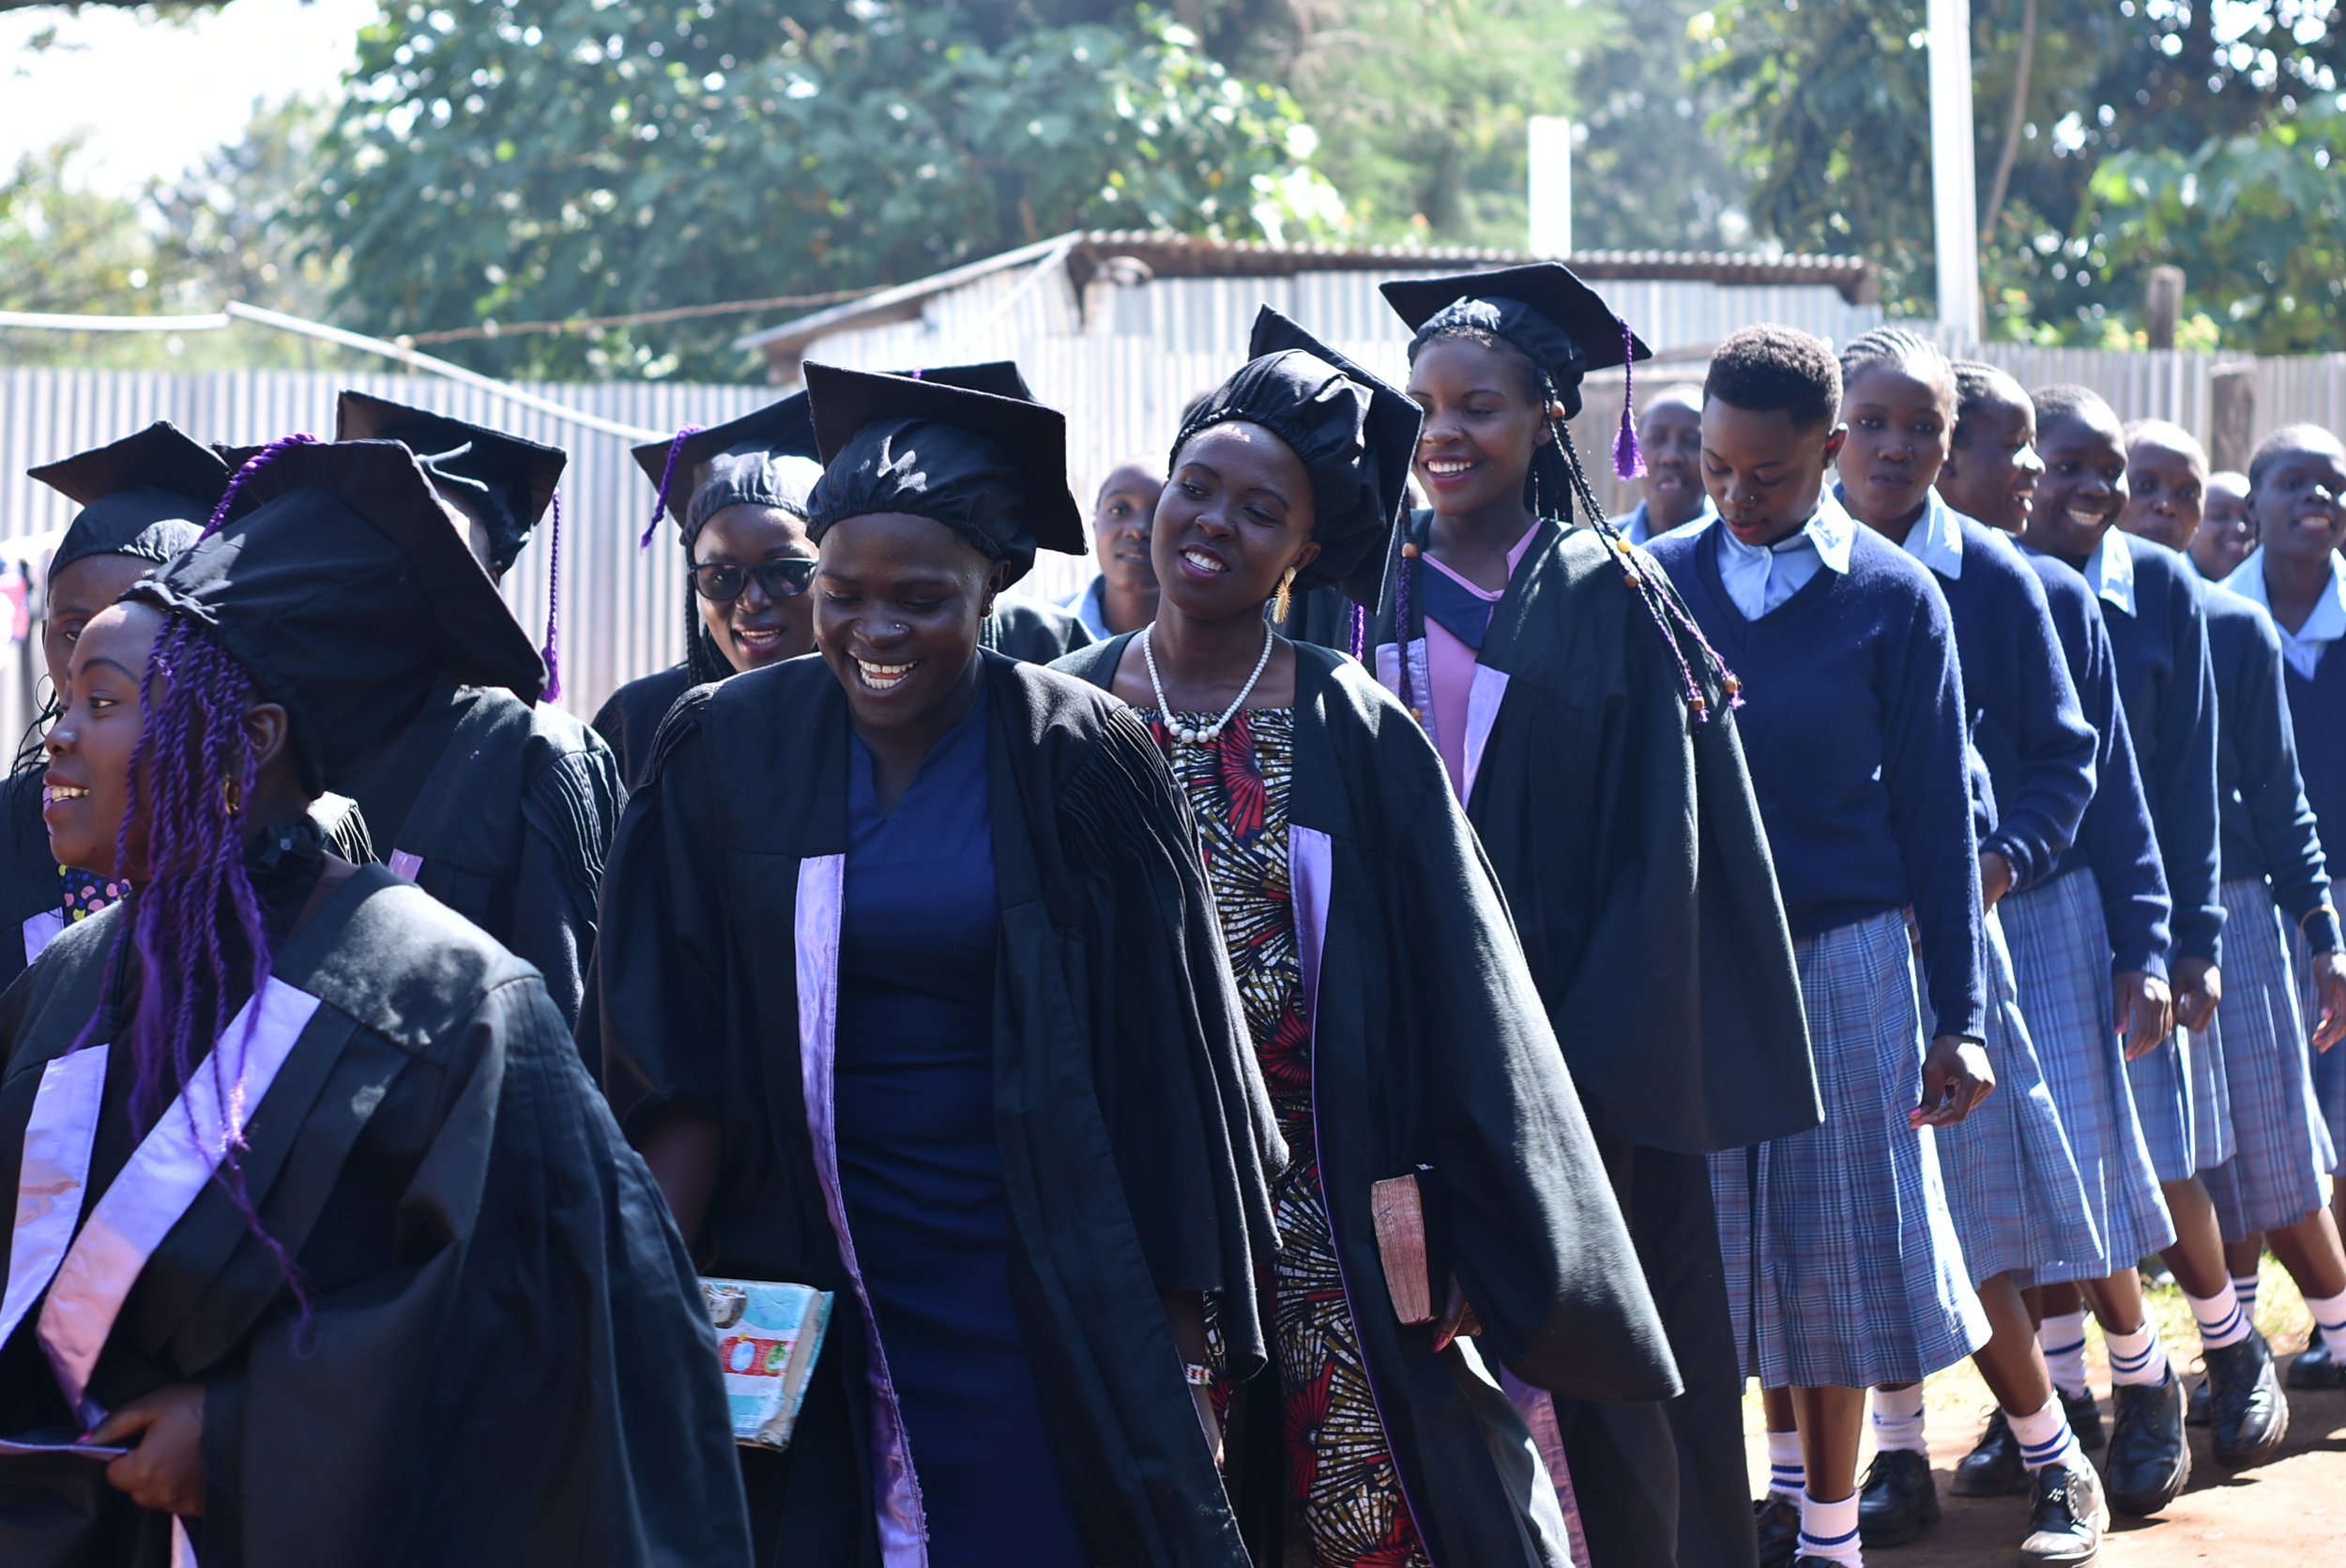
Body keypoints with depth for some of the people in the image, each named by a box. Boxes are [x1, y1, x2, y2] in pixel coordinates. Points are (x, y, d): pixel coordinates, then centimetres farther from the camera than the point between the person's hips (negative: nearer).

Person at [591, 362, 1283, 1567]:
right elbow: (674, 1065, -1)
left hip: (1036, 1278, -1)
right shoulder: (728, 753, 0)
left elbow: (1157, 1073, -3)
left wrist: (1179, 1346, -5)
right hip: (806, 1274, 2)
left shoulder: (1078, 763, -5)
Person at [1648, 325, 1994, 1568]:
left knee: (1830, 1255, 3)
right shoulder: (1653, 582, 3)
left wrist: (1958, 1017, -3)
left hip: (1842, 964, -2)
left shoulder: (1894, 602, -3)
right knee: (1727, 1256, 7)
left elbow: (1935, 819, -2)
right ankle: (1787, 1465, 23)